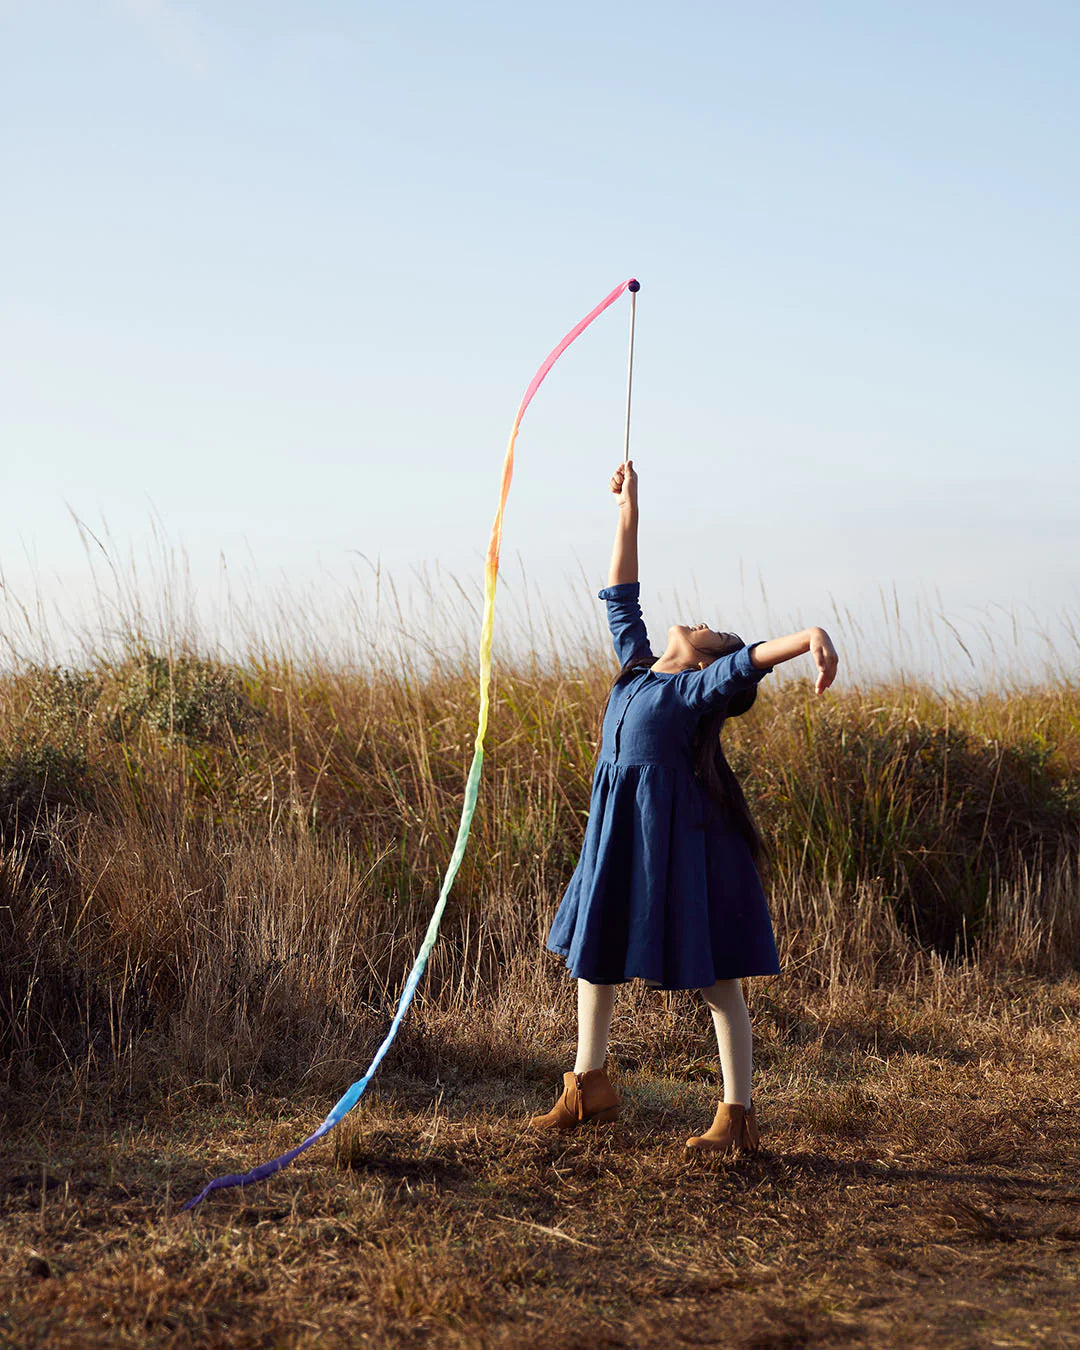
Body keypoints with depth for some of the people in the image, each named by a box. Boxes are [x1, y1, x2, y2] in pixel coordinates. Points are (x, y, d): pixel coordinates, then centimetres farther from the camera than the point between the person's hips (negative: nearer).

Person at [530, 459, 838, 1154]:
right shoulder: (638, 669, 12)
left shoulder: (702, 686, -7)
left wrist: (810, 637, -44)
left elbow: (753, 659, -25)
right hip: (618, 831, 8)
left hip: (675, 834, -8)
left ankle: (739, 1113, 5)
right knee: (592, 953, 16)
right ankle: (589, 1085, 31)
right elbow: (621, 598, 18)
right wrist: (629, 512, 19)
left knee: (714, 973, -1)